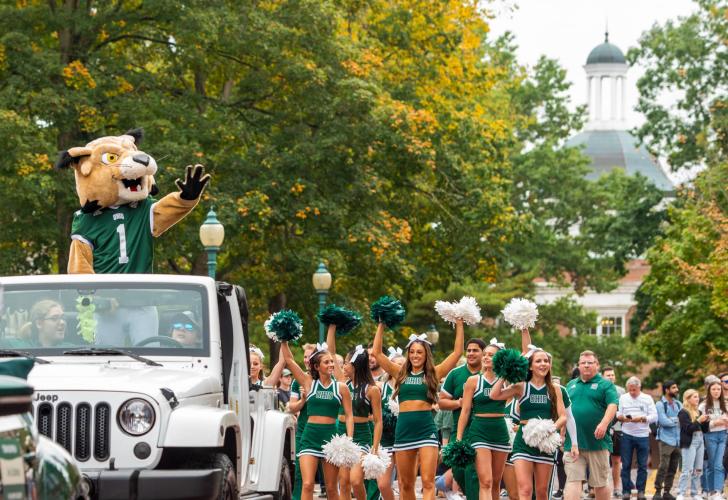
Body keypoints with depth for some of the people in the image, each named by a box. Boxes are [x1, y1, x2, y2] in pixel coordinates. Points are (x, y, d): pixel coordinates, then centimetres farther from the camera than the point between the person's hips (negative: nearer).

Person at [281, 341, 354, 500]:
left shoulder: (341, 388, 5)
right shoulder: (308, 383, 5)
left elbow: (349, 416, 4)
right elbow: (289, 360, 3)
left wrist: (349, 440, -6)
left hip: (331, 437, 0)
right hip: (310, 437, 0)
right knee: (307, 484, -12)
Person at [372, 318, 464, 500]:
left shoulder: (433, 374, 6)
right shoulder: (400, 373, 11)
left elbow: (457, 352, 4)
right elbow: (377, 352, 10)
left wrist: (459, 326, 3)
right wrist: (381, 326, 11)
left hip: (426, 429, -3)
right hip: (404, 429, 3)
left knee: (428, 481, -11)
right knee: (405, 484, 7)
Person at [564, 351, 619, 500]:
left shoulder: (606, 385, 3)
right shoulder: (571, 385, 17)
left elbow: (612, 406, -12)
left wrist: (604, 424, -28)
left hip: (597, 442, -3)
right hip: (572, 443, 3)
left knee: (600, 482, 7)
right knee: (572, 480, -7)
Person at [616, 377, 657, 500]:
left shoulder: (647, 399, 4)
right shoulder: (623, 398, 9)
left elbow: (654, 416, -2)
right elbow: (617, 414, 7)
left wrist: (641, 418, -17)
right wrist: (622, 418, -16)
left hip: (643, 435, -1)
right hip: (627, 435, 1)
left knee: (642, 465, 3)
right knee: (626, 464, 1)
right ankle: (626, 490, 7)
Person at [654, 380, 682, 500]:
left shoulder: (678, 404, 15)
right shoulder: (660, 404, -3)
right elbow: (663, 421, -14)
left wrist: (671, 420, -10)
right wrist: (677, 420, -2)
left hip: (678, 440, 6)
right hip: (666, 440, -6)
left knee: (673, 468, 6)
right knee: (663, 467, -10)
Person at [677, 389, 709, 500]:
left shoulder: (698, 412, 16)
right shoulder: (683, 413, -6)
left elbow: (705, 429, 18)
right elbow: (687, 428, -16)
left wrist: (705, 421, 0)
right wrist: (698, 421, -18)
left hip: (700, 441, 8)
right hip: (689, 442, -8)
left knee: (698, 470, 8)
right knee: (688, 470, -11)